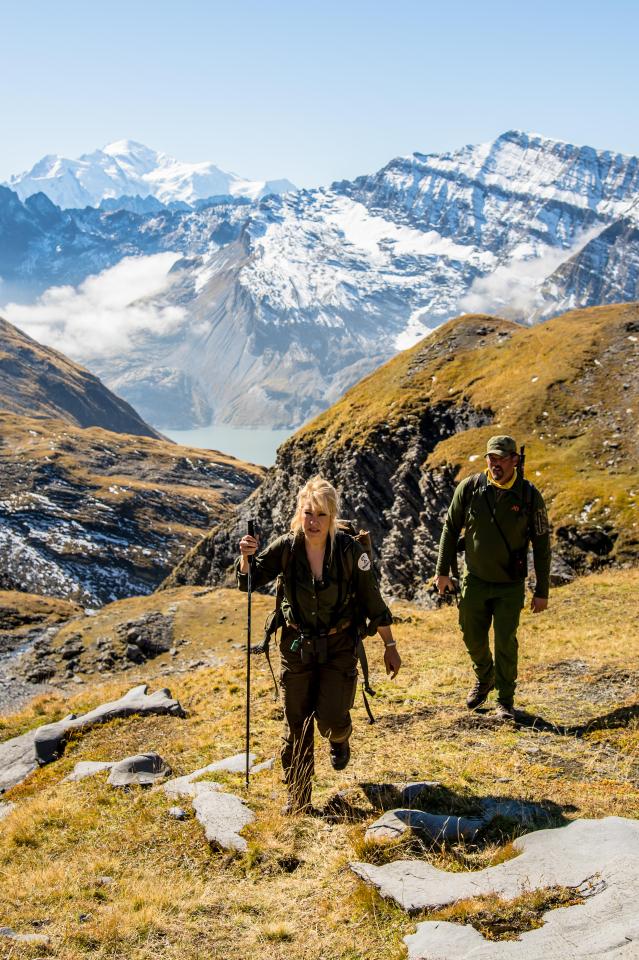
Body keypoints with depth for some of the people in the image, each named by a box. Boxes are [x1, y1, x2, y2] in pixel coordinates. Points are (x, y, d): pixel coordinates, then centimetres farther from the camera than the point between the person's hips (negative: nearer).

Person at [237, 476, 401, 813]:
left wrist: (390, 646, -2)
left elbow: (372, 601, -8)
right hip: (297, 645, 2)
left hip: (339, 645, -2)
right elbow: (248, 582, -7)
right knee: (296, 725, 7)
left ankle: (339, 738, 30)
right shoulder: (286, 547, -13)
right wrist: (246, 558, -29)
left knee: (331, 720, -10)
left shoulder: (349, 551, -17)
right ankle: (297, 799, 24)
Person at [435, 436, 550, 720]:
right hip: (475, 580, 2)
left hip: (510, 585, -2)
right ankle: (484, 680, 43)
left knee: (505, 642, -4)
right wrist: (442, 571, 3)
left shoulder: (529, 495, -13)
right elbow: (450, 528, 3)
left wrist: (542, 591, -5)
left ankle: (505, 699, 16)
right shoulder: (469, 488, -10)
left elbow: (541, 544, -6)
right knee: (473, 638, 13)